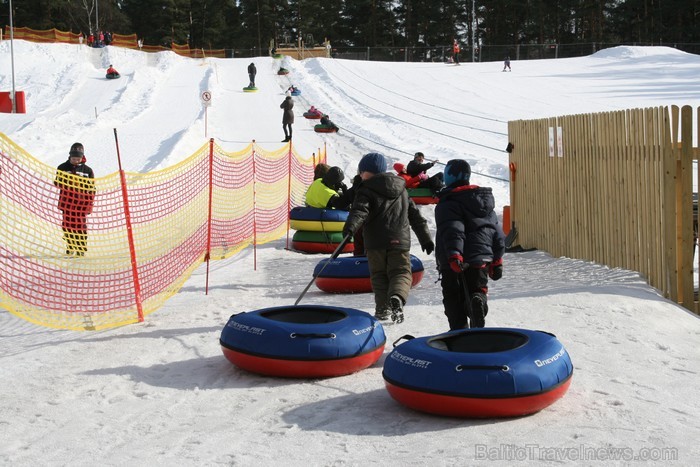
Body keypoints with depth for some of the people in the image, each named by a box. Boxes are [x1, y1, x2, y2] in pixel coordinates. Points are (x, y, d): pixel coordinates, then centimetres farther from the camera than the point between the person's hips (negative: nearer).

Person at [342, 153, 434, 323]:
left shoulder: (366, 190, 2)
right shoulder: (401, 189, 19)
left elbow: (360, 210, -19)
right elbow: (415, 215, 23)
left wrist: (350, 226, -35)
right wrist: (426, 238, 28)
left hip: (375, 242, -3)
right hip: (400, 241, 3)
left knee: (379, 274, 12)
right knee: (401, 272, 2)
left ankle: (383, 307, 0)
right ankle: (397, 298, -28)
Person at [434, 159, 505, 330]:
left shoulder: (447, 203, -6)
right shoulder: (486, 200, 16)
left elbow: (452, 231, -23)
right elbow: (497, 233, 17)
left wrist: (454, 255, -31)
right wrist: (497, 259, 21)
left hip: (455, 264, -5)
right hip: (481, 260, 5)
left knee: (453, 298, 5)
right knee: (478, 289, 13)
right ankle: (478, 299, -22)